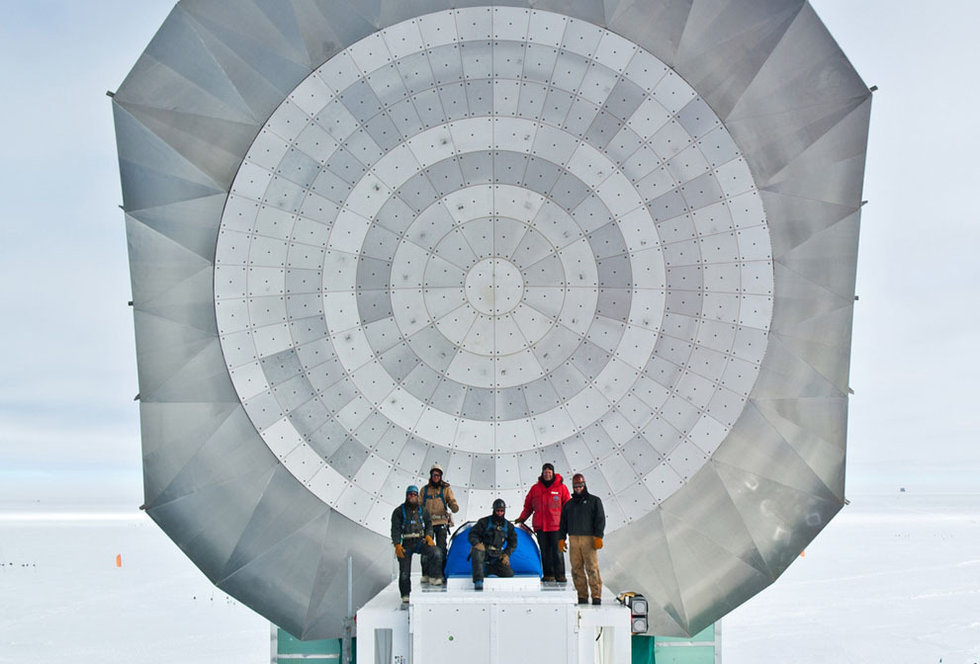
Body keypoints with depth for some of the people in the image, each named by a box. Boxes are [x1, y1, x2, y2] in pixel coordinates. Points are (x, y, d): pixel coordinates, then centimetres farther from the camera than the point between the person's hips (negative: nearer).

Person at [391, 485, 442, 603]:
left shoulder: (422, 510, 14)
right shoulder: (399, 511, 2)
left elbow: (429, 524, 14)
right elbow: (395, 529, -5)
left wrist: (428, 535, -7)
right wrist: (397, 545, -17)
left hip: (420, 541, 2)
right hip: (405, 543, -2)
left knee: (436, 552, -23)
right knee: (404, 571, -3)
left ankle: (430, 575, -9)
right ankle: (405, 595, 11)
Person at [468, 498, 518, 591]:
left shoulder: (508, 526, 10)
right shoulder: (484, 522, -1)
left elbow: (513, 542, 17)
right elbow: (472, 534, -4)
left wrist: (506, 554, 1)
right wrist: (477, 543, -26)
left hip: (496, 557, 4)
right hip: (483, 551, -4)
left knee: (509, 574, -12)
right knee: (477, 552, -40)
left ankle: (487, 569, 12)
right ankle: (478, 581, -39)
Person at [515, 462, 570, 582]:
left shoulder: (561, 487, 4)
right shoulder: (535, 488, 10)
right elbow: (528, 506, 15)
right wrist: (522, 518, 3)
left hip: (556, 525, -2)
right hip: (540, 526, 3)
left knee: (557, 551, -4)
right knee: (545, 551, 5)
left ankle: (560, 575, 0)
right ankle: (548, 574, 11)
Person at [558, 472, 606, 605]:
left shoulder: (594, 501, 8)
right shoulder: (569, 504, 21)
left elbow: (600, 519, 0)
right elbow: (563, 523, 20)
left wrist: (598, 537, -11)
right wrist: (561, 538, 7)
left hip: (588, 538, -4)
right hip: (573, 540, 4)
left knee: (592, 568, -11)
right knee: (577, 569, -1)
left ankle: (596, 596, -10)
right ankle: (582, 596, 3)